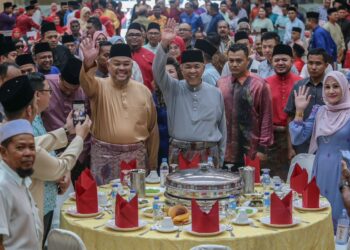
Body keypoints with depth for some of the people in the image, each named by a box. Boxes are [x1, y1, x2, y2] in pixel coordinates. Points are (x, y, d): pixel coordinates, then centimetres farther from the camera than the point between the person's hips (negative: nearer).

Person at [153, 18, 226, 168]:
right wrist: (164, 44, -28)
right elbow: (158, 71, -14)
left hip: (209, 154, 1)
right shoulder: (174, 89, 3)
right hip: (179, 154, -1)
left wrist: (221, 158, 11)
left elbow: (222, 127, 10)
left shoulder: (215, 93, 6)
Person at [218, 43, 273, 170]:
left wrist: (262, 147, -6)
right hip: (224, 153, 3)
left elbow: (266, 117, -3)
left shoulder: (259, 85, -4)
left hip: (250, 154, -3)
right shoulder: (221, 83, 8)